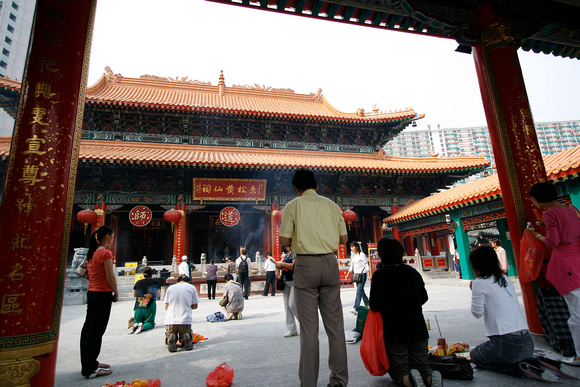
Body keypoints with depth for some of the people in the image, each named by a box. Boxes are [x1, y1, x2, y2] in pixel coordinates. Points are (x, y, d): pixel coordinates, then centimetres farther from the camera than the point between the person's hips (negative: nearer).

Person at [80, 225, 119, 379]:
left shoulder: (92, 253, 11)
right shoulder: (106, 253, -16)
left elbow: (89, 273, 16)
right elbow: (110, 277, -17)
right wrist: (116, 293, -5)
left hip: (91, 292, 9)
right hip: (103, 294, -9)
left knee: (88, 328, 15)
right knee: (97, 330, -2)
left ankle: (88, 363, 28)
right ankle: (90, 369, 6)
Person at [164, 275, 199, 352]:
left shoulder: (170, 288, 12)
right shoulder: (192, 287, 8)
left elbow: (166, 307, 16)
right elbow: (195, 306, 13)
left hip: (170, 320, 1)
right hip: (185, 321, 0)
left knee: (168, 341, 23)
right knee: (182, 340, 23)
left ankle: (171, 340, -11)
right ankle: (186, 338, -11)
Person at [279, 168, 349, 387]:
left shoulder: (293, 206, -1)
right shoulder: (332, 205, 9)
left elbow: (284, 241, -6)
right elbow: (344, 239, 10)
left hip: (306, 264, -3)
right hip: (329, 264, 3)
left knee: (309, 327, 3)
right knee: (335, 324, 11)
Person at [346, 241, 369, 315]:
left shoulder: (362, 255, -5)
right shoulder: (353, 256, 16)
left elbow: (366, 265, -6)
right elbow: (351, 266, 19)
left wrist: (369, 275, -11)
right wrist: (348, 274, 11)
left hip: (362, 274, -7)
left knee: (359, 291, -14)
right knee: (361, 290, 11)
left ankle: (356, 308, -19)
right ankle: (367, 304, 27)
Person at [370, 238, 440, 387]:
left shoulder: (379, 275, -12)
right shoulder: (413, 272, 1)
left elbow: (375, 307, -12)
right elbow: (424, 298, 11)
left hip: (394, 331, -3)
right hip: (418, 329, 4)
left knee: (398, 369, 9)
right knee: (422, 366, 16)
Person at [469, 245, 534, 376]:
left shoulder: (480, 283, -10)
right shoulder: (505, 278, 11)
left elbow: (477, 313, -4)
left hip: (506, 344, -7)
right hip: (527, 342, 7)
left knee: (475, 355, 20)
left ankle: (518, 368, 1)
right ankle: (532, 362, 9)